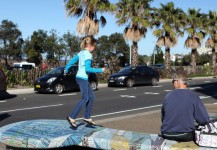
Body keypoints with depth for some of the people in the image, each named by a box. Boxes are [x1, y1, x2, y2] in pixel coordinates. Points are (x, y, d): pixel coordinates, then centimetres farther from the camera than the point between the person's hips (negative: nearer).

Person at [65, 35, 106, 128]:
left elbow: (72, 61, 17)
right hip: (83, 78, -9)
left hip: (80, 77, 10)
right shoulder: (88, 54, -14)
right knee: (85, 98, -7)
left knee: (91, 97, 13)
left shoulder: (81, 53, 12)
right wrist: (100, 70, -17)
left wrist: (66, 69, 30)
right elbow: (87, 68, -21)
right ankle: (72, 118, -9)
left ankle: (87, 117, 15)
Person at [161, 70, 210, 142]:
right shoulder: (193, 96, -9)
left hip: (167, 135, 2)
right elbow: (205, 120, -9)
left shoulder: (168, 96, -3)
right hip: (186, 137, -2)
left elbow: (163, 118, 8)